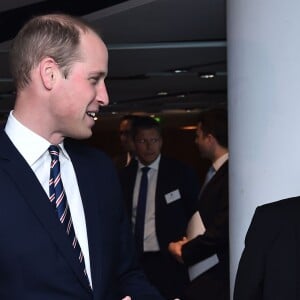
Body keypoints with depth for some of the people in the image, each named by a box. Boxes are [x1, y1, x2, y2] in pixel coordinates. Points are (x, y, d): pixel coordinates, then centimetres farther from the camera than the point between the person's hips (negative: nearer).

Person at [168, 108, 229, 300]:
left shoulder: (230, 174, -16)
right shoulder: (215, 172, 13)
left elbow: (223, 229, -20)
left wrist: (185, 252, -8)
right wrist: (186, 244, 5)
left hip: (216, 278, -8)